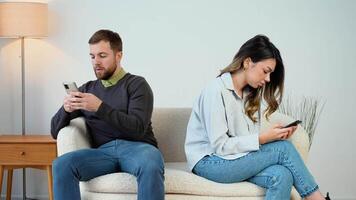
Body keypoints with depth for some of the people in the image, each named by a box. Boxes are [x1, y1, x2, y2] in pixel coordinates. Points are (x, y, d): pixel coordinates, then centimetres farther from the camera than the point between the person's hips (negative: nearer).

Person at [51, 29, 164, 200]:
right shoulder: (86, 89, 21)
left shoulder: (137, 84, 9)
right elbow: (55, 132, 18)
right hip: (103, 151, 3)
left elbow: (138, 128, -7)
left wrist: (100, 107, -17)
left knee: (151, 166, -39)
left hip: (136, 147, -3)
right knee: (61, 165, -27)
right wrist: (66, 109, -5)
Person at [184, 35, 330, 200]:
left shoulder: (252, 93, 12)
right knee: (283, 148, -21)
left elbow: (251, 138, 8)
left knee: (282, 176, -25)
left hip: (239, 158, 7)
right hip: (208, 162, -7)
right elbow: (220, 145, -18)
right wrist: (263, 138, -20)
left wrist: (276, 135, -10)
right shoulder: (216, 90, -13)